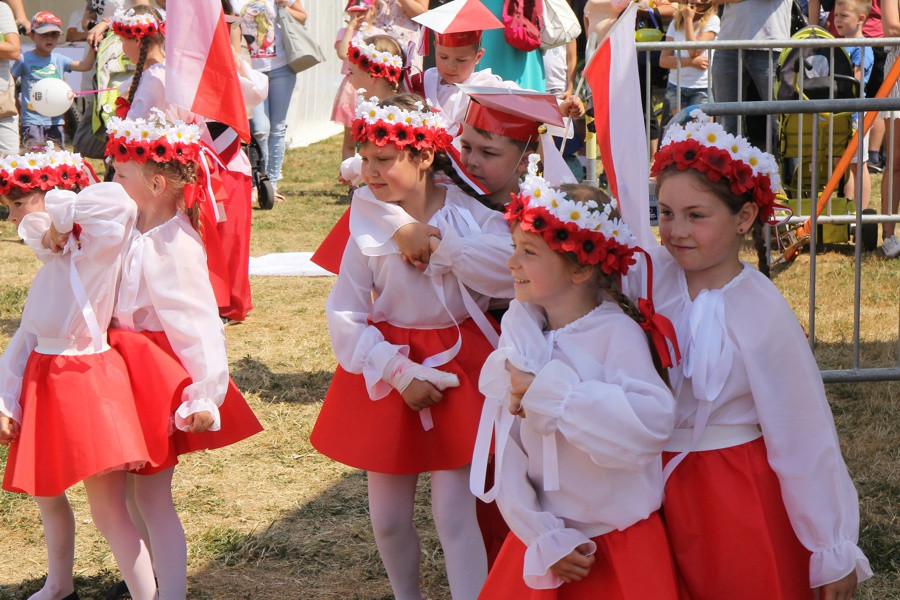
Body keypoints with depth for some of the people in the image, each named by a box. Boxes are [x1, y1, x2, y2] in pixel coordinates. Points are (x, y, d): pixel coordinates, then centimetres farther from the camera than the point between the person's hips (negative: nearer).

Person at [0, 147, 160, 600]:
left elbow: (117, 202, -37)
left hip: (87, 387, -9)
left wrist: (63, 208, -21)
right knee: (45, 492, 23)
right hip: (44, 388, 9)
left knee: (108, 510, -8)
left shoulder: (94, 254, -16)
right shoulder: (51, 263, 10)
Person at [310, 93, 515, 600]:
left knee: (454, 513, -7)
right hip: (391, 369, 2)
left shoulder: (470, 213, -10)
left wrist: (437, 246, -24)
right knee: (389, 519, 12)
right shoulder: (370, 224, -7)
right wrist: (398, 372, -16)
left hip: (457, 365, -2)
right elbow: (344, 312, -9)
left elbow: (515, 270, -28)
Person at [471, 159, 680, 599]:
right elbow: (507, 448, -2)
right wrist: (544, 538, -10)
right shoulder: (520, 333, -2)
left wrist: (548, 392, -29)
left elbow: (652, 420, -32)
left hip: (621, 545, -4)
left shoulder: (617, 333, -15)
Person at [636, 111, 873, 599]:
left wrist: (833, 557, -9)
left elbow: (804, 443, -13)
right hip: (656, 486, 4)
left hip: (738, 499, -4)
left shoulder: (762, 316, -17)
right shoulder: (649, 273, -7)